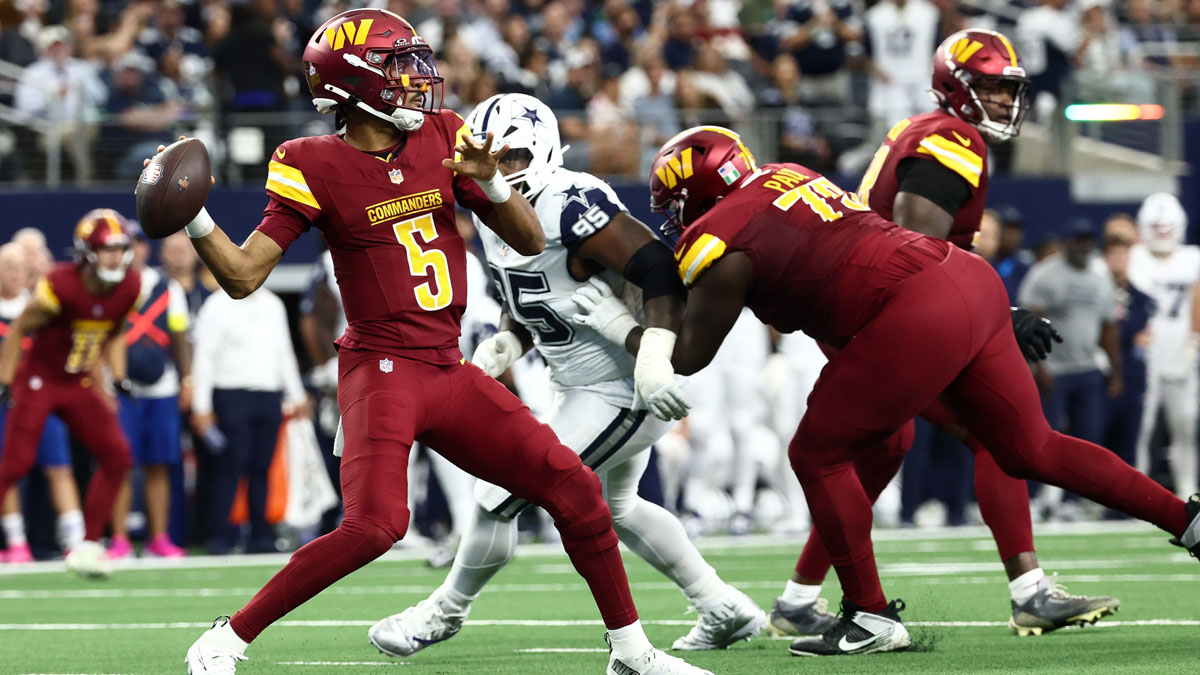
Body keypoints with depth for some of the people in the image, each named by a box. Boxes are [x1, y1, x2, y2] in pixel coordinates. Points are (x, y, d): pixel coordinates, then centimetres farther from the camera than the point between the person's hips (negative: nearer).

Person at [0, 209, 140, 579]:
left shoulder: (129, 287, -6)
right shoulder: (61, 285, -24)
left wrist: (119, 378, 3)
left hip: (79, 385, 6)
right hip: (38, 379, -6)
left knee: (117, 457, -3)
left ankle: (87, 547, 6)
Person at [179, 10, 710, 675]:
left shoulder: (441, 139, 5)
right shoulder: (318, 167, -9)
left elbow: (530, 240, 7)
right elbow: (243, 276, -9)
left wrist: (488, 180, -12)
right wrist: (192, 215, -25)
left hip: (449, 371, 6)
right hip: (381, 368, -6)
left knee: (574, 488, 5)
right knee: (374, 524, -26)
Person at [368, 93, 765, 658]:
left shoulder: (571, 207, -26)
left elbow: (660, 271, -30)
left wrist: (655, 356, -39)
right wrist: (502, 347, 0)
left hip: (619, 393, -11)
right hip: (581, 388, 11)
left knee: (500, 499, -5)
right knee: (615, 507, 29)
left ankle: (443, 614, 17)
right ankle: (724, 609, 37)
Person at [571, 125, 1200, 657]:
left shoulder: (720, 242, -2)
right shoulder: (785, 178, 22)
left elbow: (690, 357, 6)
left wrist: (629, 335, 25)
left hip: (916, 322, -9)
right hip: (971, 280, 9)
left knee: (819, 456, 7)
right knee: (1031, 449, 19)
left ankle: (870, 617, 10)